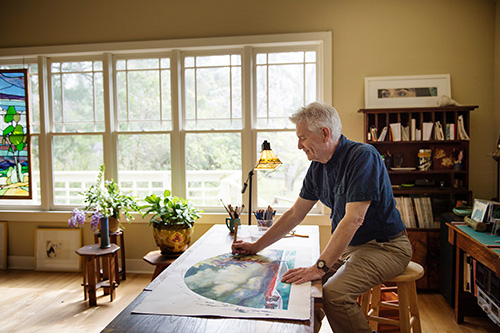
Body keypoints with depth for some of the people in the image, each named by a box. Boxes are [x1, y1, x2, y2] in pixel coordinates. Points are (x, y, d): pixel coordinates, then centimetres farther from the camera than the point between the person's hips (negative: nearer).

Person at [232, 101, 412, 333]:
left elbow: (354, 219, -28)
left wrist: (320, 266, -32)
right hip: (348, 246, 8)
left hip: (385, 246, -7)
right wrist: (256, 246, 8)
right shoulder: (317, 167, 4)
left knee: (334, 293, -26)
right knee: (303, 284, -4)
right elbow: (294, 214, 9)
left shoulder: (363, 157, -21)